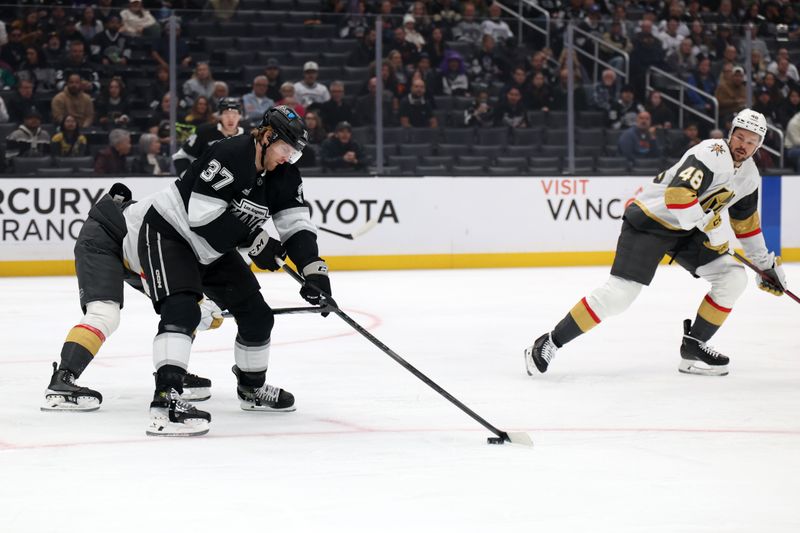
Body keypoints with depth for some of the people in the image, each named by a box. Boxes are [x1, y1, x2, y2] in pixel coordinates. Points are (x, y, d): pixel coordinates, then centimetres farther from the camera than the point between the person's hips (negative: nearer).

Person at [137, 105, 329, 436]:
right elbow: (202, 215, -32)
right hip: (169, 234, -9)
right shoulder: (229, 156, -29)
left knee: (257, 315, 11)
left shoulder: (283, 175, -4)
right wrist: (254, 241, -27)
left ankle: (252, 389, 36)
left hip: (213, 250, 9)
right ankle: (166, 400, -39)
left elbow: (296, 225, -6)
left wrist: (314, 270, -21)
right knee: (182, 310, -29)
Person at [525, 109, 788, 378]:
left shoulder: (749, 175, 7)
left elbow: (746, 221, 21)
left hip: (686, 231, 9)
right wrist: (709, 225, -28)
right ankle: (551, 342, -9)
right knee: (619, 294, -18)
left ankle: (693, 346, 6)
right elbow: (677, 195, -34)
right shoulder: (713, 154, -22)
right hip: (649, 221, -9)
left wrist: (766, 262, 23)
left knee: (733, 279, -2)